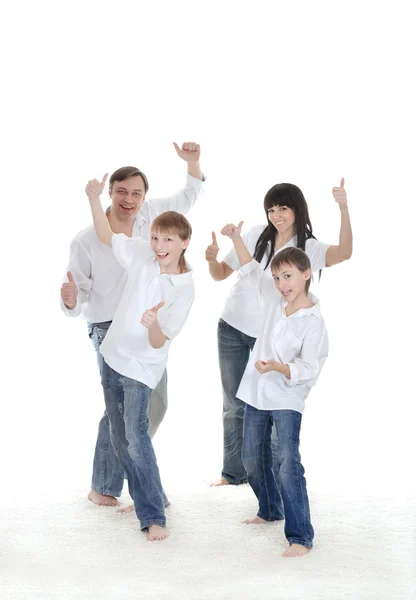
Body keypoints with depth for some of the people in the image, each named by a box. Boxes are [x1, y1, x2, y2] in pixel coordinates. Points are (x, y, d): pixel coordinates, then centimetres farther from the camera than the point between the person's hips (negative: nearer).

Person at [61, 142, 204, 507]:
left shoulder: (151, 215, -5)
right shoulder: (86, 241, -17)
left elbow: (190, 197, 11)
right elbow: (77, 301, -12)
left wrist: (192, 162, -7)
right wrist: (70, 299, -37)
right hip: (110, 330, -6)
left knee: (156, 404, 13)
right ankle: (104, 488, 1)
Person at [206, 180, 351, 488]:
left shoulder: (308, 248, -8)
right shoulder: (257, 235, -3)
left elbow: (344, 253, -29)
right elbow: (221, 274, 4)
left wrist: (344, 209, -41)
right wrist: (212, 259, -18)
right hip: (232, 329, 2)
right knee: (234, 405, 11)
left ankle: (273, 471, 16)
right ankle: (234, 472, 23)